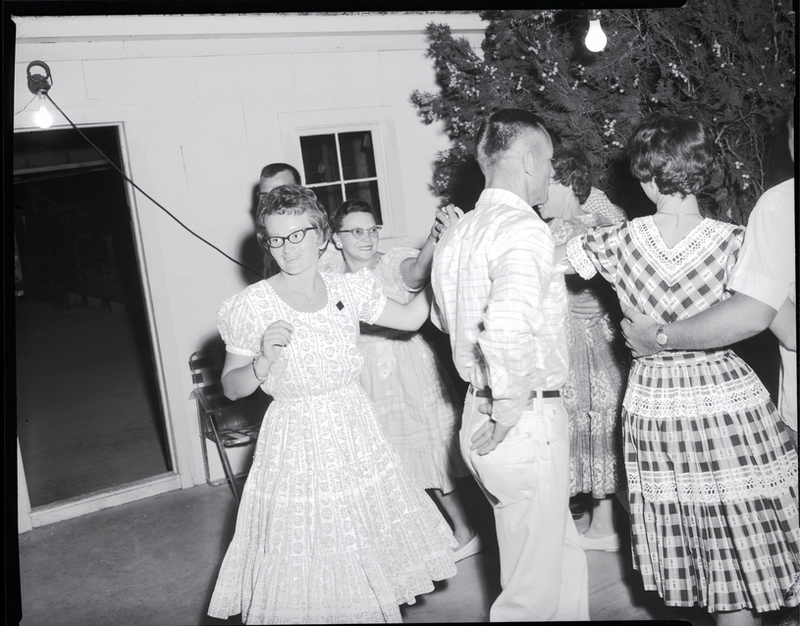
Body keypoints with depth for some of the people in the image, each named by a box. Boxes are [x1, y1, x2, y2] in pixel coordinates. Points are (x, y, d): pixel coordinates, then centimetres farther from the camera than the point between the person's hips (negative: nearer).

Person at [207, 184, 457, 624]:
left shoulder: (349, 290, -1)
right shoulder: (252, 307, -11)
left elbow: (410, 318, 8)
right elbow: (230, 388, -6)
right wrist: (262, 364, -25)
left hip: (356, 432, 4)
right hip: (297, 443, -3)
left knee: (369, 553, 15)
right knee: (307, 569, 6)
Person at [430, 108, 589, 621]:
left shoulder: (456, 234, 10)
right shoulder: (527, 231, -19)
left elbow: (444, 319, 24)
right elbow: (507, 326, -35)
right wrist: (509, 412, -23)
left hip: (475, 408, 9)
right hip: (530, 419, -9)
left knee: (566, 557, 24)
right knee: (535, 584, 9)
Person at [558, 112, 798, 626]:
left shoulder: (616, 243, -9)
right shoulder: (734, 243, -13)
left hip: (653, 403, 2)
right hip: (730, 398, -2)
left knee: (686, 562, 17)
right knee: (743, 564, 13)